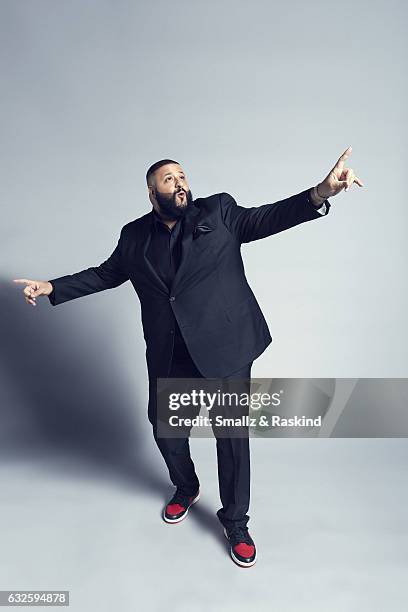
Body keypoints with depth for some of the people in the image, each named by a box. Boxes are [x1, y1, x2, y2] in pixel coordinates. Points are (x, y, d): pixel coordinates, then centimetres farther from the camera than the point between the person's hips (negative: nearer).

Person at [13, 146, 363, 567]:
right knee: (166, 432, 16)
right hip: (170, 358, 3)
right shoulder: (135, 236, 7)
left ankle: (235, 523, 29)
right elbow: (106, 273, 17)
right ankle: (186, 490, 48)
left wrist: (320, 193, -23)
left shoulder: (219, 212, 1)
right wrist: (52, 287, 12)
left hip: (225, 348, -2)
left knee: (233, 437, 6)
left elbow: (266, 219, -8)